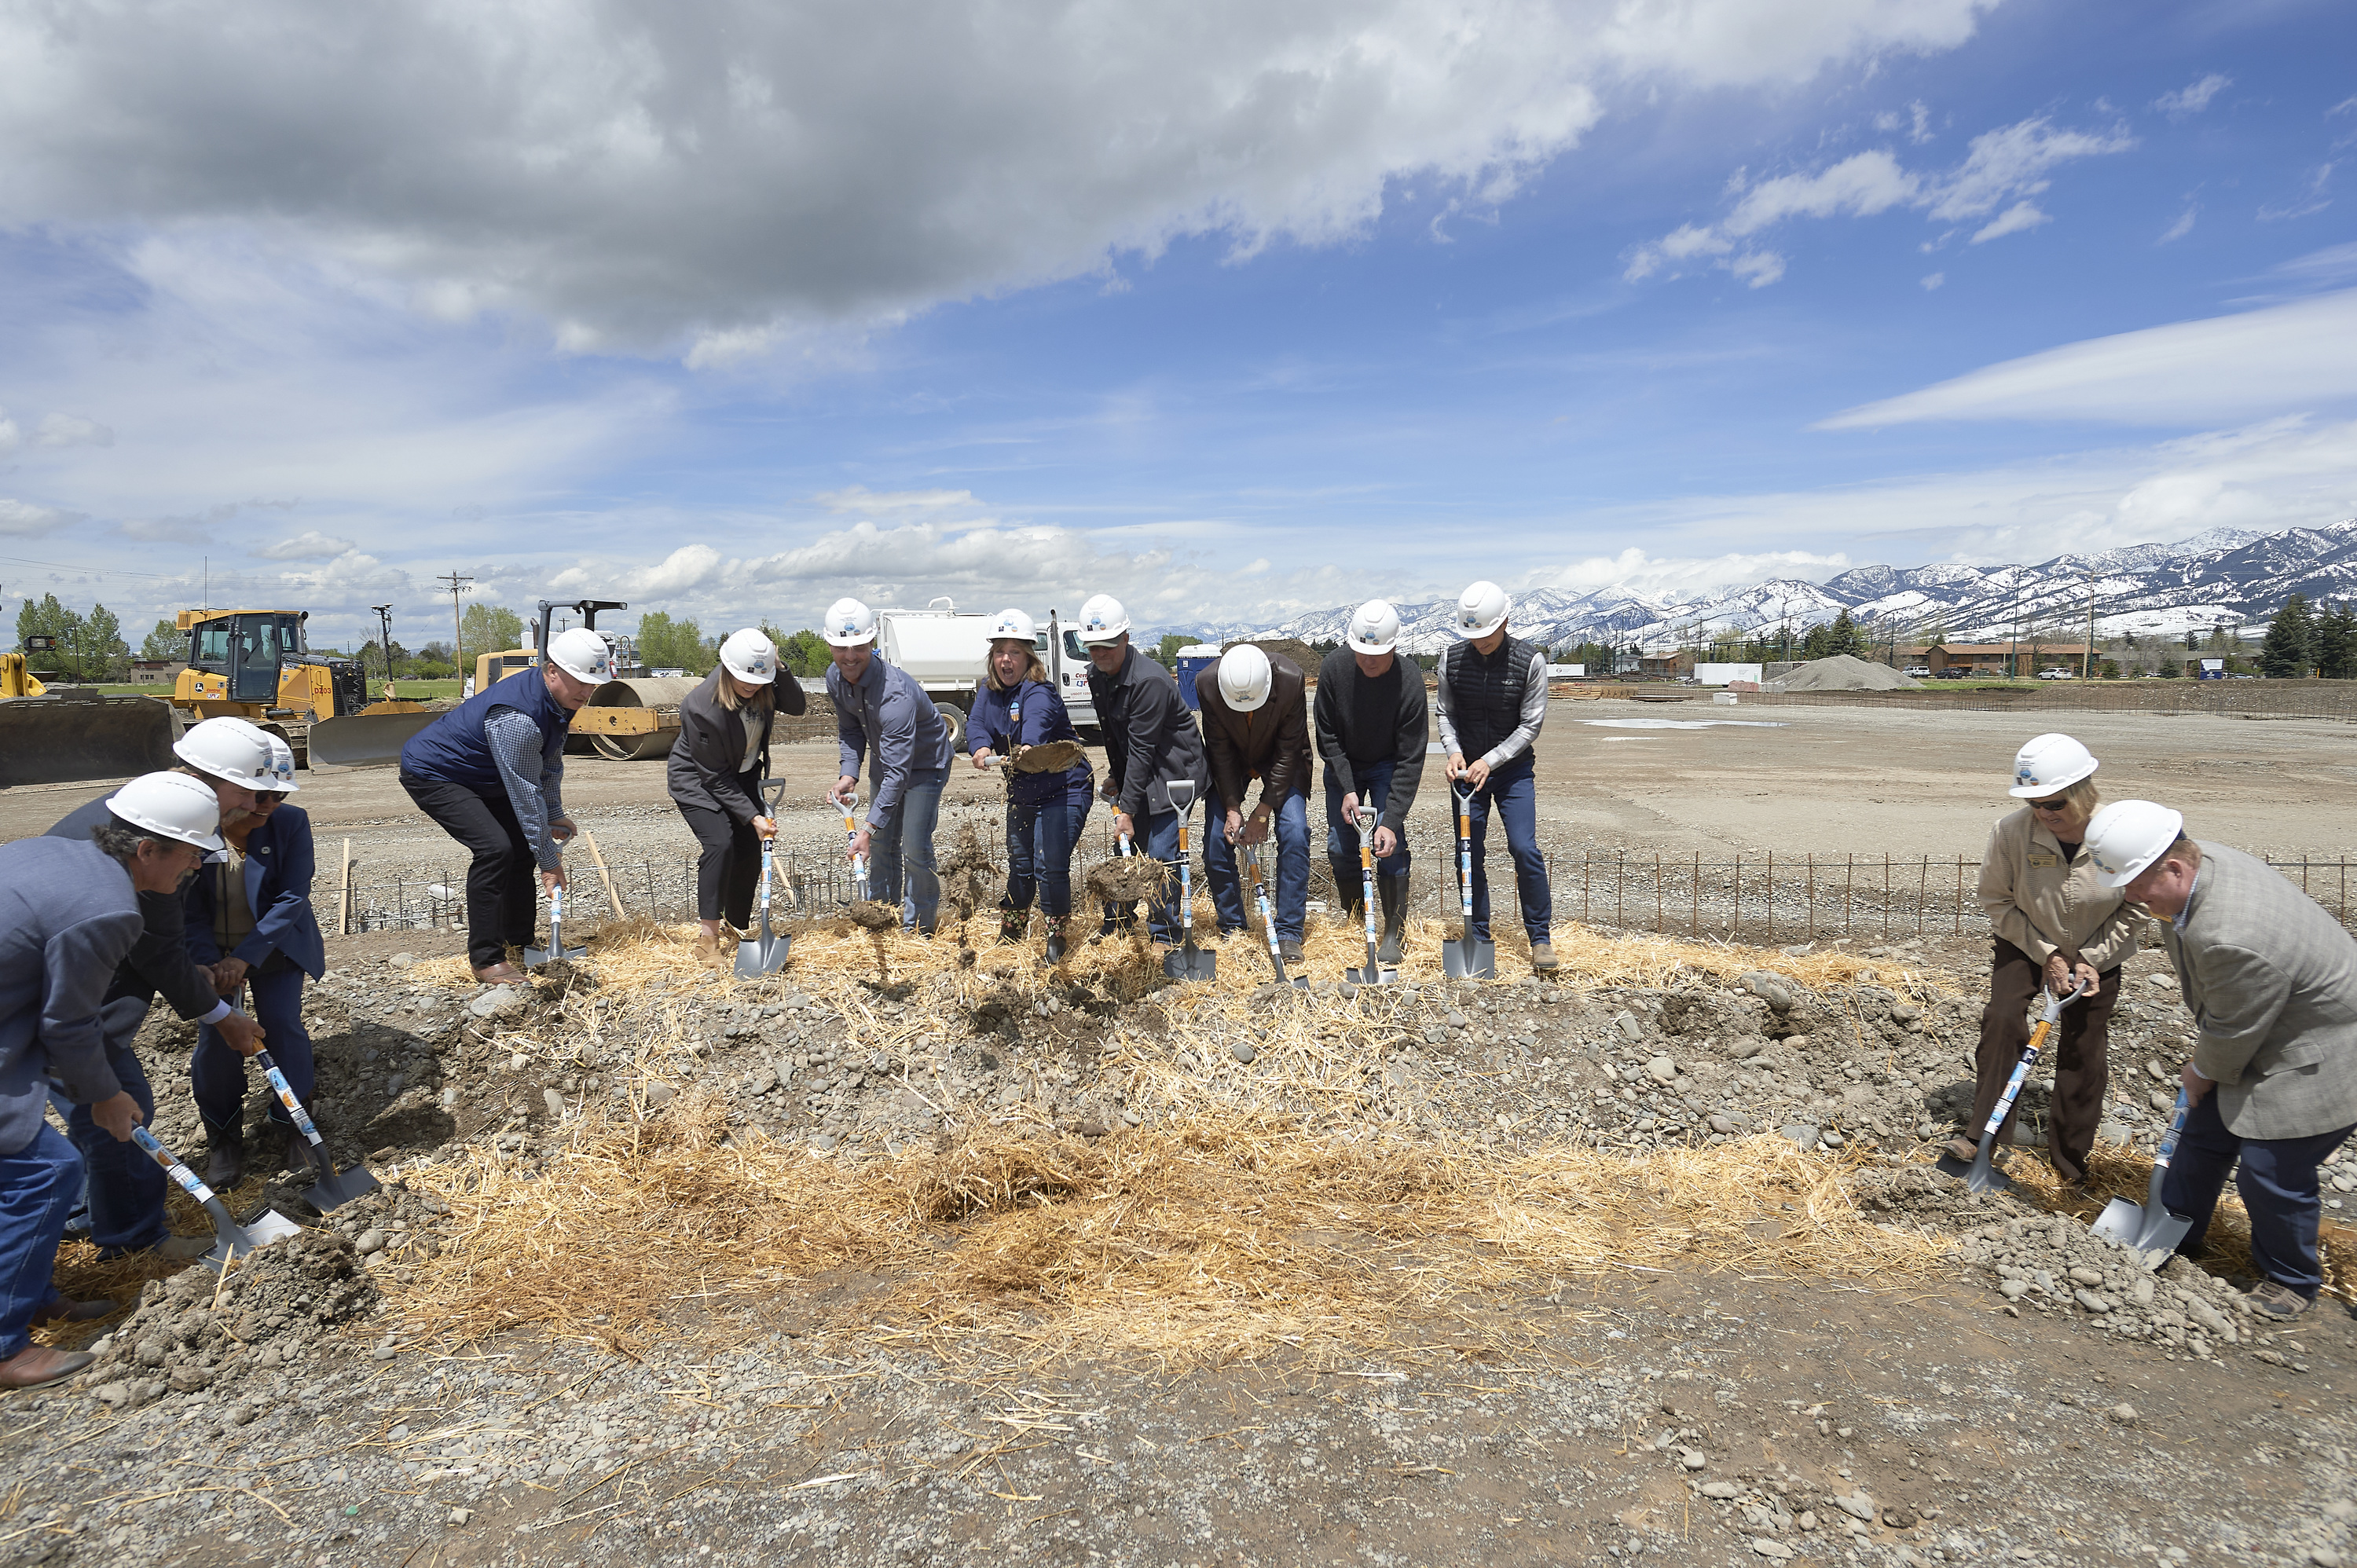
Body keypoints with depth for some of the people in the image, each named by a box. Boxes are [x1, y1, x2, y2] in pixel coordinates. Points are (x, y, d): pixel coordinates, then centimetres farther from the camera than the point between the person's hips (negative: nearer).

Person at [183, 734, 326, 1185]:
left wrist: (245, 958, -26)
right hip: (210, 949, 0)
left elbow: (291, 900, -18)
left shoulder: (291, 823, -18)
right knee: (215, 1036, -7)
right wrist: (210, 964, -25)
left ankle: (290, 1124, 12)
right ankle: (223, 1136, 15)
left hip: (274, 946, 0)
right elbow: (190, 911, -12)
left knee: (283, 1025, -10)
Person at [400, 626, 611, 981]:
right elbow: (526, 794, -31)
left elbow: (550, 763, 11)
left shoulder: (560, 698, -6)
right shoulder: (517, 717, -36)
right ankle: (486, 959, -14)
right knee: (495, 848, -23)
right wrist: (550, 860, -25)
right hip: (431, 775, -10)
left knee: (524, 842, 7)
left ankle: (520, 942, 20)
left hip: (479, 776, 10)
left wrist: (555, 816, 9)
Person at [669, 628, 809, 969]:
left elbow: (798, 706, -15)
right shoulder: (702, 707, -33)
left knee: (750, 852, 1)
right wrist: (753, 816, -27)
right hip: (697, 780, -6)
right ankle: (708, 938, -17)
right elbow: (715, 778, -27)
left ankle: (734, 932, 17)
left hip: (743, 776, 6)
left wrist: (777, 669, -30)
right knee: (720, 845, -24)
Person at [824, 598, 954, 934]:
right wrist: (849, 774, -15)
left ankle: (916, 931, 4)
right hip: (884, 761, 7)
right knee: (882, 844, 10)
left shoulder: (894, 692, -39)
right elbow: (850, 730, 3)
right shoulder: (835, 680, -14)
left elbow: (898, 772, -41)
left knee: (915, 849, -10)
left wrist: (869, 827, -44)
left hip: (925, 764, -7)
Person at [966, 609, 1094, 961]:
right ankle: (1011, 932, 38)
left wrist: (1029, 749, -66)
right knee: (1020, 863, 18)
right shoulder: (989, 691, 1)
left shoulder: (1039, 693, -23)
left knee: (1049, 865, -14)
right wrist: (981, 748, -36)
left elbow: (1037, 723, -44)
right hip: (1021, 792, 7)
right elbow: (976, 723, -13)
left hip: (1064, 789, -7)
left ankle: (1059, 935, 7)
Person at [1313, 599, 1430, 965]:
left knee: (1389, 844, -13)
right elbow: (1327, 735, -11)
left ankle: (1395, 934, 0)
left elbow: (1410, 759, -26)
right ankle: (1353, 921, 22)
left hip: (1388, 766, -2)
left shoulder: (1410, 680, -29)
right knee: (1339, 847, 2)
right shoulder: (1333, 668, -23)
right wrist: (1347, 789, -19)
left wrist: (1391, 820, -32)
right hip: (1343, 766, 3)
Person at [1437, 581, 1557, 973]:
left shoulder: (1530, 661, -12)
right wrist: (1454, 751, -13)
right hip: (1467, 768, 2)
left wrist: (1491, 761, -17)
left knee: (1524, 849, -12)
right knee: (1469, 853, 4)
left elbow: (1531, 724, -10)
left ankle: (1541, 937, 2)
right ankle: (1478, 938, 17)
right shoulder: (1452, 659, -5)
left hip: (1513, 768, -2)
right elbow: (1445, 714, 5)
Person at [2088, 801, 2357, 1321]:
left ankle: (2291, 1278, 27)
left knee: (2270, 1174, 1)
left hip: (2315, 1059, -9)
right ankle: (2176, 1239, 35)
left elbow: (2232, 1033, -23)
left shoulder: (2234, 938, -41)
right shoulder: (2197, 858, -12)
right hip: (2253, 1036, 9)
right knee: (2203, 1136, 17)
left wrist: (2204, 1073, -4)